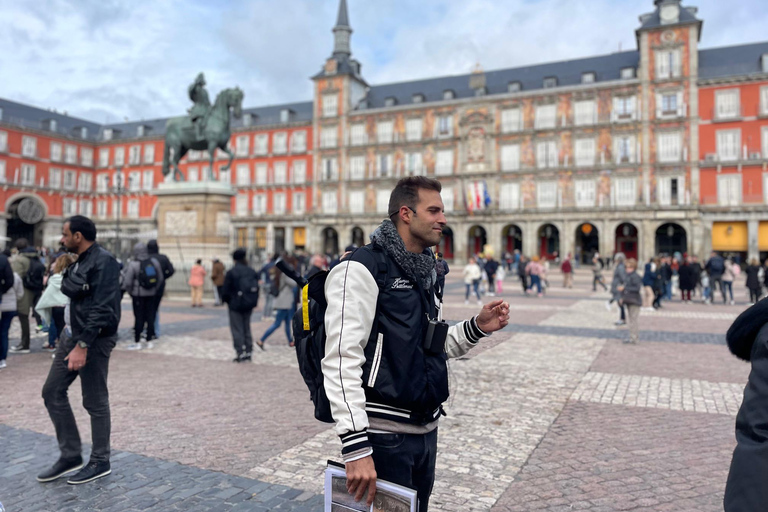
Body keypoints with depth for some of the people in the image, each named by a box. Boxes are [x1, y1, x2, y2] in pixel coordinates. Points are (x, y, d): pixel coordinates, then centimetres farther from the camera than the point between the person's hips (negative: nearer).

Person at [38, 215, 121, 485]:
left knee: (95, 401, 1)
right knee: (52, 391, 11)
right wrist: (60, 272, 2)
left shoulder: (103, 262, -17)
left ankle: (100, 462, 17)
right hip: (72, 334, 10)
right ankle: (70, 455, 22)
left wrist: (82, 345, -25)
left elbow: (102, 308, -24)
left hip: (94, 339, -10)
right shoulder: (79, 261, 13)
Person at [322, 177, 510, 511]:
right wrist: (355, 446, -25)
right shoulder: (361, 269, -15)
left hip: (426, 430, 8)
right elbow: (342, 360, -21)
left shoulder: (424, 271, 12)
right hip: (385, 434, -8)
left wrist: (477, 327, 1)